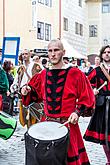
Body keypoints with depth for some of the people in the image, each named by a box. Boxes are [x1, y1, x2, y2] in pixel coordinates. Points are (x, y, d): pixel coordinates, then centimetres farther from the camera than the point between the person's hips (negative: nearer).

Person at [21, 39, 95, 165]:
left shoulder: (75, 74, -6)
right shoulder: (43, 74, 7)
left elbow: (87, 99, -3)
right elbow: (37, 95, 19)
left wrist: (77, 112, -16)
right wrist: (28, 91, 0)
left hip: (68, 124, -4)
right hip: (47, 123, 4)